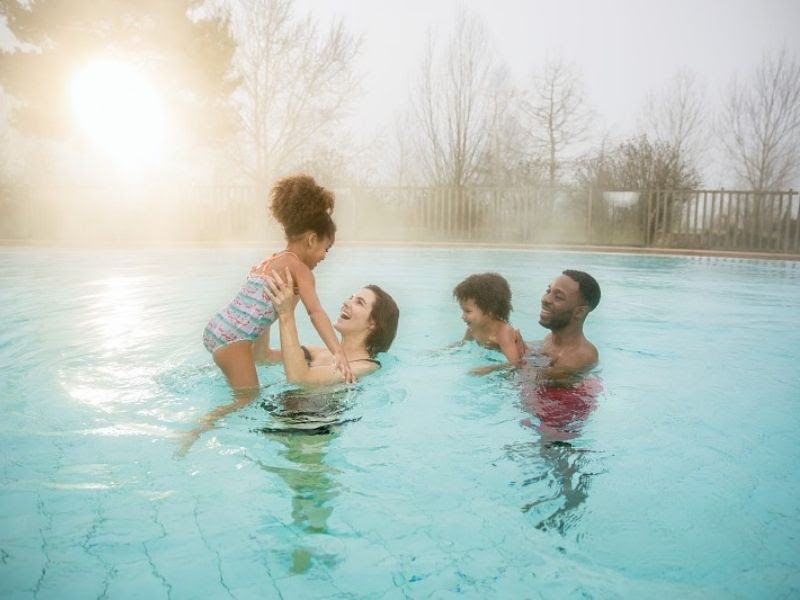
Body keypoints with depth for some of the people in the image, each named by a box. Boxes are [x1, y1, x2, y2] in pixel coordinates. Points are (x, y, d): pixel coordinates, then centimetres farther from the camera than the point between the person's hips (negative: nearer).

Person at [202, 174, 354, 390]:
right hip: (232, 337, -10)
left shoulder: (271, 260, 19)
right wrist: (338, 352, -27)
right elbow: (316, 312, -20)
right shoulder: (299, 268, -8)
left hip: (217, 329, 10)